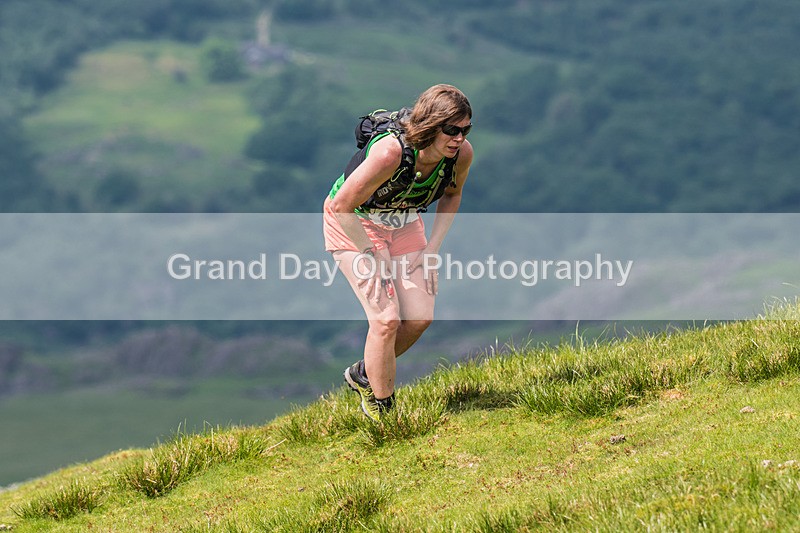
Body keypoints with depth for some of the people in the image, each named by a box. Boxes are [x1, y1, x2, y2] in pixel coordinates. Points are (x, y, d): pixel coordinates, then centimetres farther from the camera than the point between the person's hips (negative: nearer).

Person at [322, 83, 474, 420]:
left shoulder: (461, 153, -20)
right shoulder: (390, 152, -39)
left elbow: (452, 195, 4)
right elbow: (342, 206, -29)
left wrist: (432, 248, -3)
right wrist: (375, 256, -22)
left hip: (404, 222, 6)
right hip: (354, 222, -6)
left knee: (421, 316, 1)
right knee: (386, 319, -15)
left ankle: (363, 375, 25)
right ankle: (381, 411, 1)